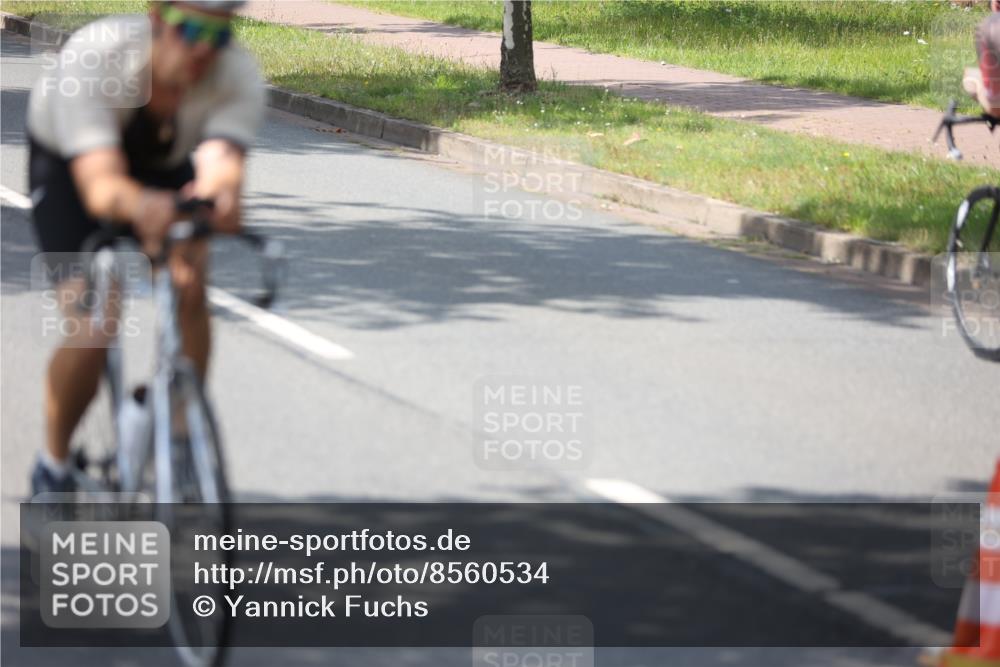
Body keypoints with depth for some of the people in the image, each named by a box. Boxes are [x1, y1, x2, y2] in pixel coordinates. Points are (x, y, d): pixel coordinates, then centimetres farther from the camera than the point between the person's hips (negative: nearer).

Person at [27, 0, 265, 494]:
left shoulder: (238, 77, -32)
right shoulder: (89, 59, -40)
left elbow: (221, 163, -49)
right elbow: (99, 185, -51)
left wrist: (218, 195, -73)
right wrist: (138, 204, -74)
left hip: (166, 166, 3)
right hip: (67, 165, -3)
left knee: (188, 284, -25)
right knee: (92, 327, -19)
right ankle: (54, 464, 7)